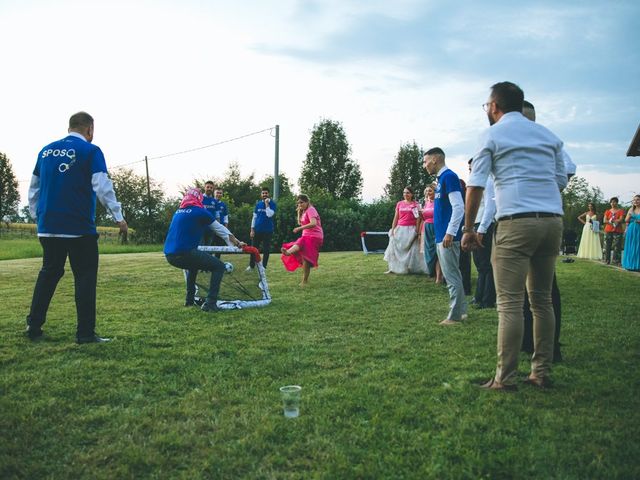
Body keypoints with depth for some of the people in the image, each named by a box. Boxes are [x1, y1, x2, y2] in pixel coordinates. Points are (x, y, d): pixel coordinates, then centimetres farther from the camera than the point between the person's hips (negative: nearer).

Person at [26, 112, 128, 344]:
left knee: (49, 273, 18)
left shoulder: (46, 151, 13)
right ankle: (85, 333, 1)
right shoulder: (90, 151, -5)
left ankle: (33, 326, 18)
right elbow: (102, 187, -15)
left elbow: (34, 188, 17)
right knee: (85, 276, 1)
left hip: (48, 226, 6)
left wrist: (37, 216, 25)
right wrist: (118, 217, -10)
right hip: (79, 228, -6)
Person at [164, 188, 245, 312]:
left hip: (169, 255, 8)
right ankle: (210, 303, -7)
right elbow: (221, 230, 11)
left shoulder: (178, 212, 21)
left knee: (194, 264, 36)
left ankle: (190, 300, 34)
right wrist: (237, 243, 24)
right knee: (219, 266, 4)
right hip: (184, 253, -8)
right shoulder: (200, 211, 2)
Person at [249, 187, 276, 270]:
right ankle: (251, 265, 18)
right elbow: (254, 217, 9)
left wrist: (267, 204, -16)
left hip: (268, 230, -3)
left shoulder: (272, 203, -3)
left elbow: (269, 214, -19)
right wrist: (252, 229, 4)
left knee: (266, 249, 2)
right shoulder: (258, 204, 8)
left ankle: (264, 266, 11)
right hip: (257, 230, 4)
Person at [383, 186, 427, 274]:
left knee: (412, 250, -1)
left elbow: (418, 218, -2)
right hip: (400, 229, 3)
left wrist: (417, 231, -9)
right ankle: (393, 268, 10)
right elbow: (396, 218, 10)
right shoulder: (399, 204, 8)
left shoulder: (416, 204, 0)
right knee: (395, 249, 4)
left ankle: (412, 268, 7)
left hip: (411, 229, -3)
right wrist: (392, 230, 5)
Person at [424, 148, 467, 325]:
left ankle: (455, 316, 1)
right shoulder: (441, 179, 17)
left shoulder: (449, 176, -12)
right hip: (441, 236, 10)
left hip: (447, 237, -10)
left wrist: (450, 233, -22)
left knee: (452, 276, -5)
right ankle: (461, 311, 23)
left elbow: (458, 207, -19)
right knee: (453, 275, 14)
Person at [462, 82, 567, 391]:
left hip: (516, 222, -6)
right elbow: (562, 180, 19)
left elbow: (475, 184, -5)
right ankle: (541, 373, 17)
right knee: (542, 300, 13)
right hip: (553, 220, 6)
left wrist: (468, 228, 0)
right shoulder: (548, 135, 19)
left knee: (510, 304, -5)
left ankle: (505, 379, -3)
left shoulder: (493, 134, 4)